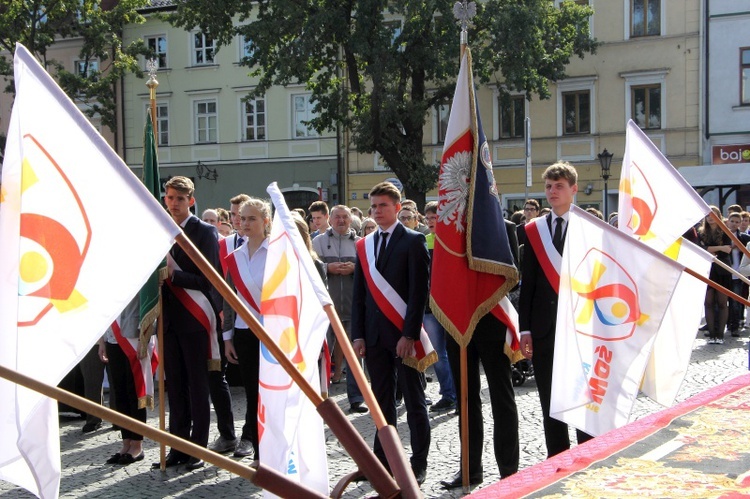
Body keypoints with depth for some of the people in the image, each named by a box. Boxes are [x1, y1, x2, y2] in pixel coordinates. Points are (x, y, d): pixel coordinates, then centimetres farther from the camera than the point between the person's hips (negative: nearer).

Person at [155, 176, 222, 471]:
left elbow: (209, 279, -10)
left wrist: (174, 275, -19)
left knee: (197, 386, 0)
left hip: (194, 319, -5)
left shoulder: (205, 232, -3)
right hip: (168, 319, 5)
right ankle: (179, 447, 15)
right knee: (175, 386, 8)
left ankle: (198, 448, 7)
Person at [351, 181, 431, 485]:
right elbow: (359, 295, 12)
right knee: (382, 400, 11)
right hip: (374, 334, 5)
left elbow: (419, 291, -10)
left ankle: (418, 463, 10)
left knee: (413, 400, 3)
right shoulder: (364, 246, 12)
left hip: (403, 333, -5)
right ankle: (383, 459, 18)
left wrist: (409, 334, -16)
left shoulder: (413, 241, -4)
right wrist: (358, 334, 3)